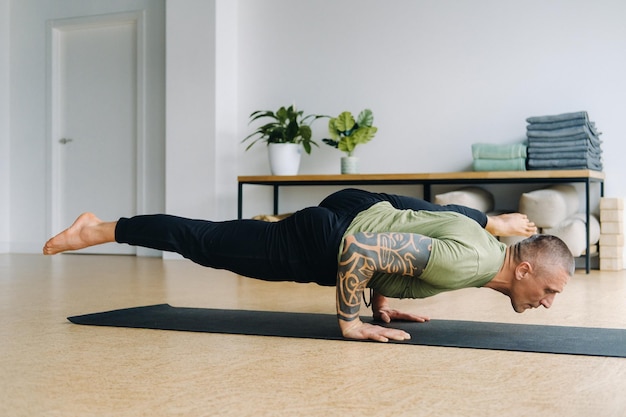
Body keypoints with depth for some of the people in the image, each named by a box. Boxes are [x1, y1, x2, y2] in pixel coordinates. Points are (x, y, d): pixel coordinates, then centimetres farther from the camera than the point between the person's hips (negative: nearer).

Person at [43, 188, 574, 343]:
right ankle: (96, 229, 20)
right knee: (204, 241, 4)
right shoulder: (467, 262, -30)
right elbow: (359, 247, -37)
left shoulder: (479, 236, 0)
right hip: (318, 244, -9)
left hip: (369, 208, 9)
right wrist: (349, 322, -27)